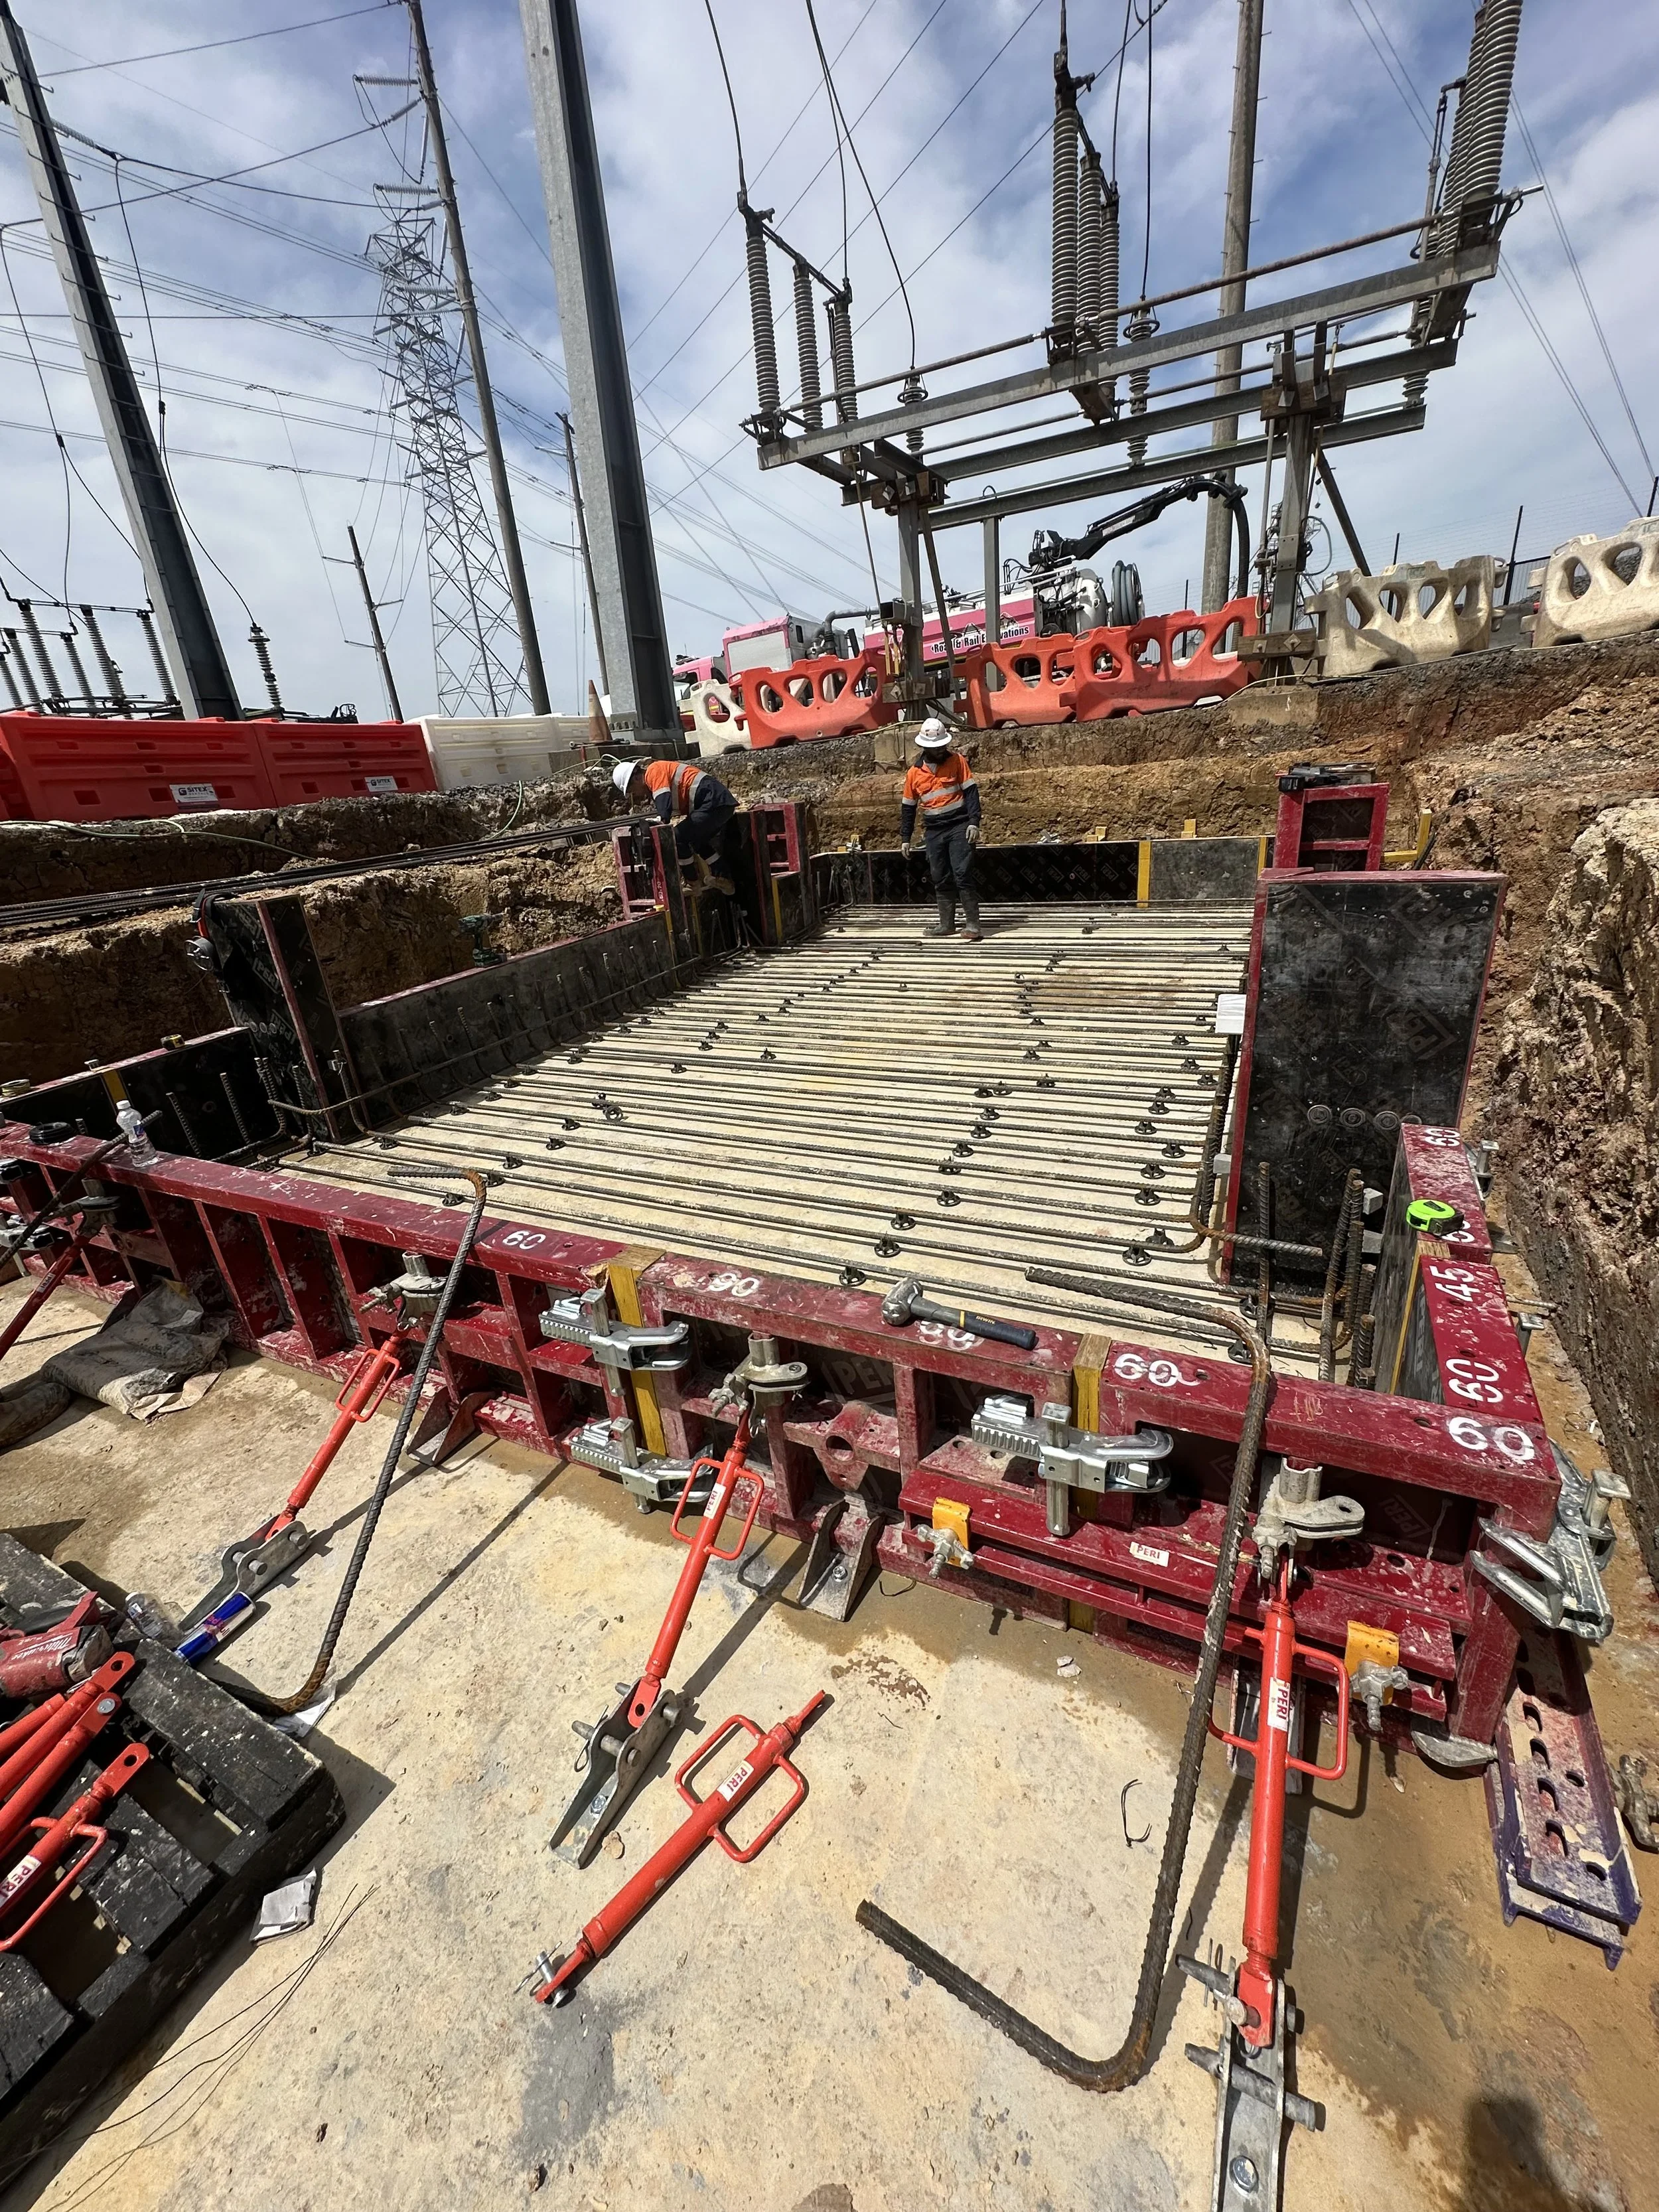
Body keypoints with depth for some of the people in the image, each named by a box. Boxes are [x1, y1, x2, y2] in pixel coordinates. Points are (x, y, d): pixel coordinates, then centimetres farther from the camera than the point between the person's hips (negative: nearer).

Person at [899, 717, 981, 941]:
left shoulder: (957, 761, 0)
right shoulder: (915, 773, 7)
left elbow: (971, 792, -3)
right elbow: (908, 808, 14)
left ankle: (972, 923, -9)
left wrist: (974, 822, -14)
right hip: (933, 832, 4)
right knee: (940, 879, 7)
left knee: (963, 874, -12)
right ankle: (946, 924, 16)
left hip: (959, 827, -4)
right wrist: (905, 838, 12)